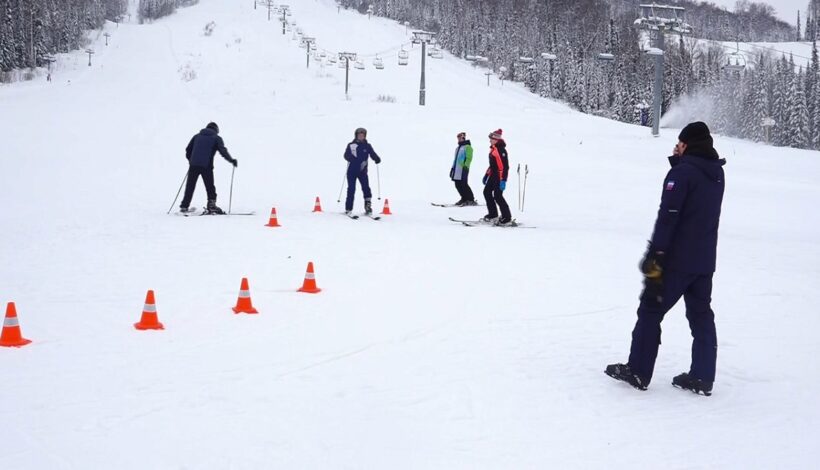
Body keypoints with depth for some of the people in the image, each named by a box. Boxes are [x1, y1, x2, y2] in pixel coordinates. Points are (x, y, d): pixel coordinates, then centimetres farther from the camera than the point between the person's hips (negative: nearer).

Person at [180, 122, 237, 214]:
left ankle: (184, 206, 12)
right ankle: (211, 205, -5)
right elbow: (223, 151, -5)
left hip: (193, 165, 3)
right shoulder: (216, 138, 8)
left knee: (190, 186, 10)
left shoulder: (197, 136, 19)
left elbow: (188, 150, 20)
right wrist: (232, 160, -1)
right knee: (210, 187, 6)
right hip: (206, 165, -3)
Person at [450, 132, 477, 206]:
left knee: (463, 184, -11)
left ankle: (471, 200, -6)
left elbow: (469, 158, -14)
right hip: (456, 169, 9)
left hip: (463, 169, -9)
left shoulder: (467, 147, -6)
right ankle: (464, 198, 16)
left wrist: (466, 166, -25)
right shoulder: (458, 148, 22)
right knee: (458, 185, 6)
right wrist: (452, 168, 26)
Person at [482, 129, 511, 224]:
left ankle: (507, 217, -4)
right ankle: (493, 215, 18)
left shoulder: (501, 150, -18)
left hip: (500, 176, -10)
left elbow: (505, 166, -22)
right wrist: (486, 175, 25)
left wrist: (503, 180, -26)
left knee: (497, 196, -11)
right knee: (487, 192, 11)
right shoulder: (493, 149, 13)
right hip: (493, 175, 10)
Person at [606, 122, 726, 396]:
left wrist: (655, 255, -19)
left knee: (651, 310, 2)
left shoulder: (683, 172, -14)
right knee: (701, 316, 12)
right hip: (705, 260, 7)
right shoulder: (717, 173, 8)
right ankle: (703, 377, 12)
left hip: (677, 259, -7)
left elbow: (668, 216, -19)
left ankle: (638, 371, 5)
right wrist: (679, 162, 12)